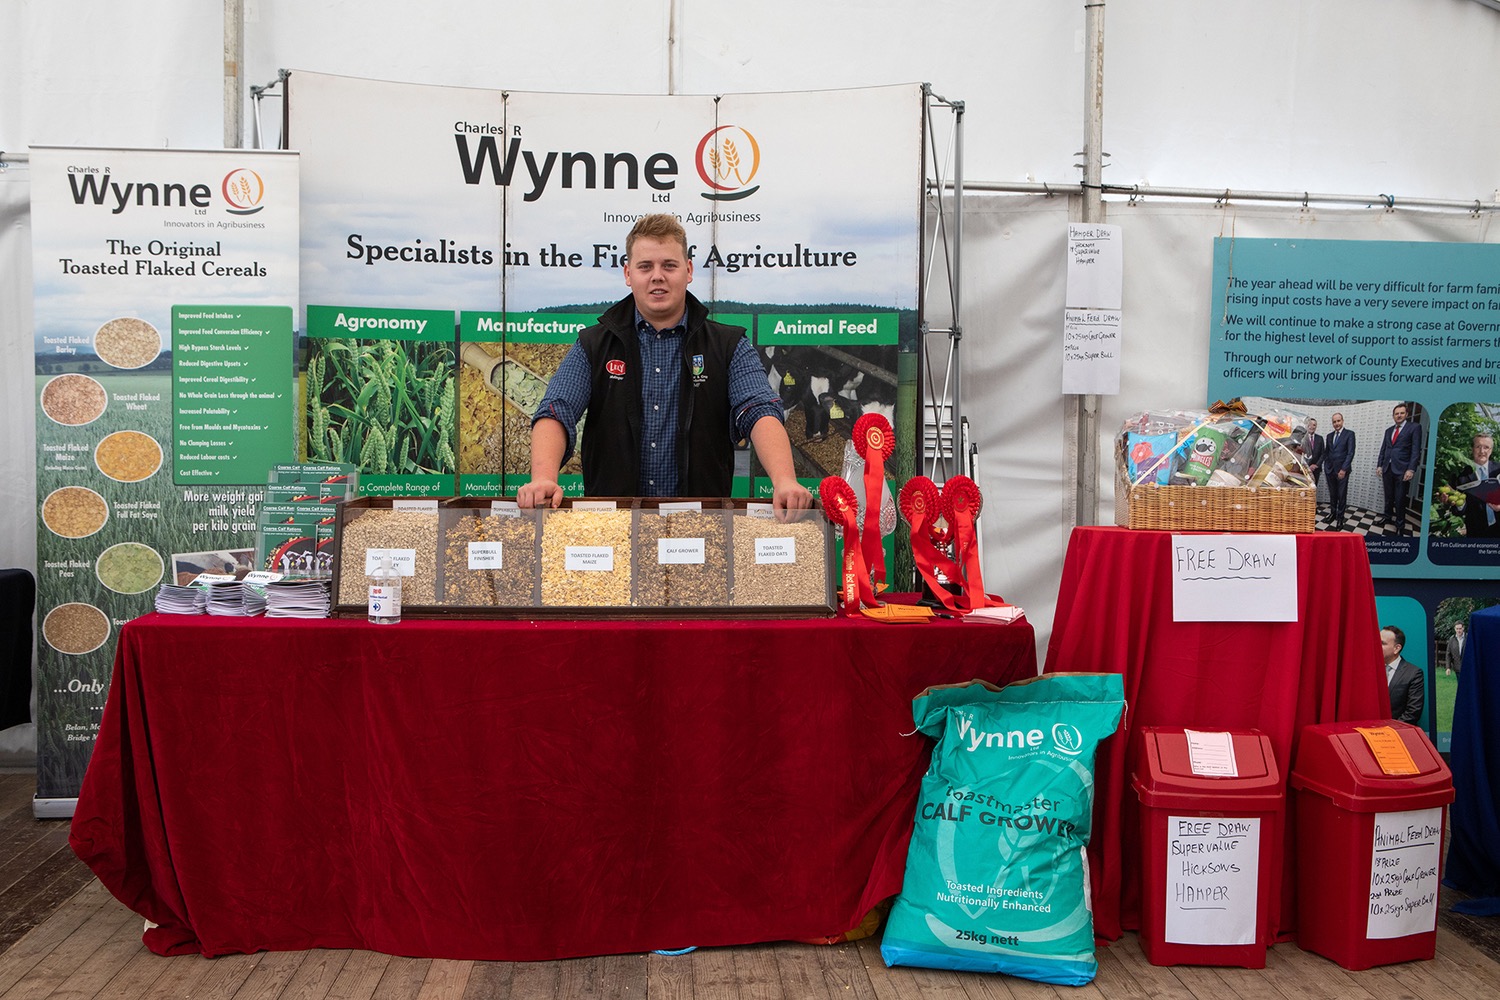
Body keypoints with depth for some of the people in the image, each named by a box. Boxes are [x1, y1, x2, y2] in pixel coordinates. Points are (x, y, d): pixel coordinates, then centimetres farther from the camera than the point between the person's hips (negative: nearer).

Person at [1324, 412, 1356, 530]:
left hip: (1342, 470, -4)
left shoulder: (1349, 434, -4)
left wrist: (1343, 469, -17)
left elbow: (1351, 453, -10)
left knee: (1342, 494, 0)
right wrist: (1326, 465, 7)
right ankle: (1333, 512, 26)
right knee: (1332, 493, 11)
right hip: (1330, 470, 4)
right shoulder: (1329, 435, 12)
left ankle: (1340, 518, 6)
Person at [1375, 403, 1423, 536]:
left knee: (1400, 499, 0)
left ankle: (1400, 525, 10)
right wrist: (1379, 465, 7)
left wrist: (1411, 469, -15)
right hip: (1387, 469, 5)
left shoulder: (1414, 427, -2)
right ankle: (1388, 517, 27)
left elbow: (1416, 450, -8)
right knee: (1388, 496, 13)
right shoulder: (1389, 430, 15)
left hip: (1402, 470, -5)